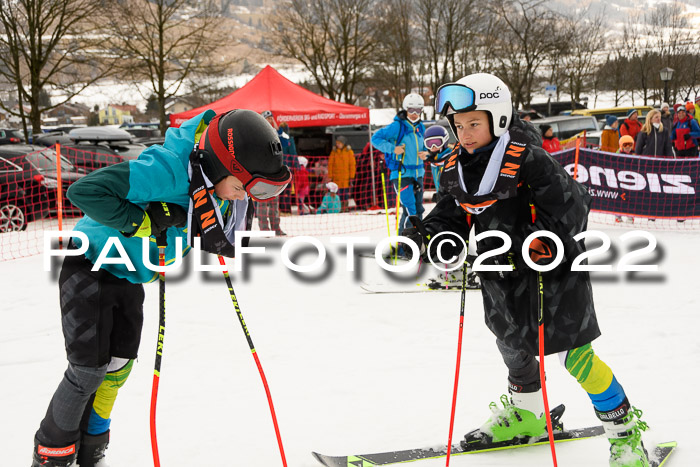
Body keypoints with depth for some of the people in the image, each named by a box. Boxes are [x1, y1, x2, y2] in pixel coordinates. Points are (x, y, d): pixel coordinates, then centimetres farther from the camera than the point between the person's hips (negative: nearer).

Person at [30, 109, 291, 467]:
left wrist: (219, 236, -15)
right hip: (91, 267, -8)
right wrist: (143, 221, -35)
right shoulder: (167, 169, -36)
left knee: (118, 366, 10)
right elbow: (84, 191, -38)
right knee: (89, 369, -6)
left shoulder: (219, 185, -10)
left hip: (131, 276, 8)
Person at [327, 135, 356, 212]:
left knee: (346, 192, -1)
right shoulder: (334, 151, 7)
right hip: (336, 177, 1)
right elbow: (330, 164, 8)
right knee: (339, 192, -3)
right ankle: (340, 207, 3)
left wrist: (351, 176, -3)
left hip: (346, 176, -1)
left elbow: (352, 164, 2)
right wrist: (330, 176, 2)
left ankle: (345, 207, 8)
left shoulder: (349, 151, 2)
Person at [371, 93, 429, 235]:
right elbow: (376, 138, -12)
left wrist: (424, 153, 2)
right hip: (401, 174, -7)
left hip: (417, 174, 7)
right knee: (409, 210, -15)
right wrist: (393, 149, -23)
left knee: (418, 209, 13)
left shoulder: (420, 127, 10)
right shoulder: (397, 126, -10)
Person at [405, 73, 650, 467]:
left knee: (573, 353, -7)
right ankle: (527, 412, 48)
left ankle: (625, 429, 9)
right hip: (501, 274, 7)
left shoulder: (528, 160, -21)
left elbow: (571, 209, -22)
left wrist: (532, 249, -30)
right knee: (513, 346, 22)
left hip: (551, 270, -7)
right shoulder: (456, 169, 1)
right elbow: (451, 217, 10)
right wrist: (421, 240, -8)